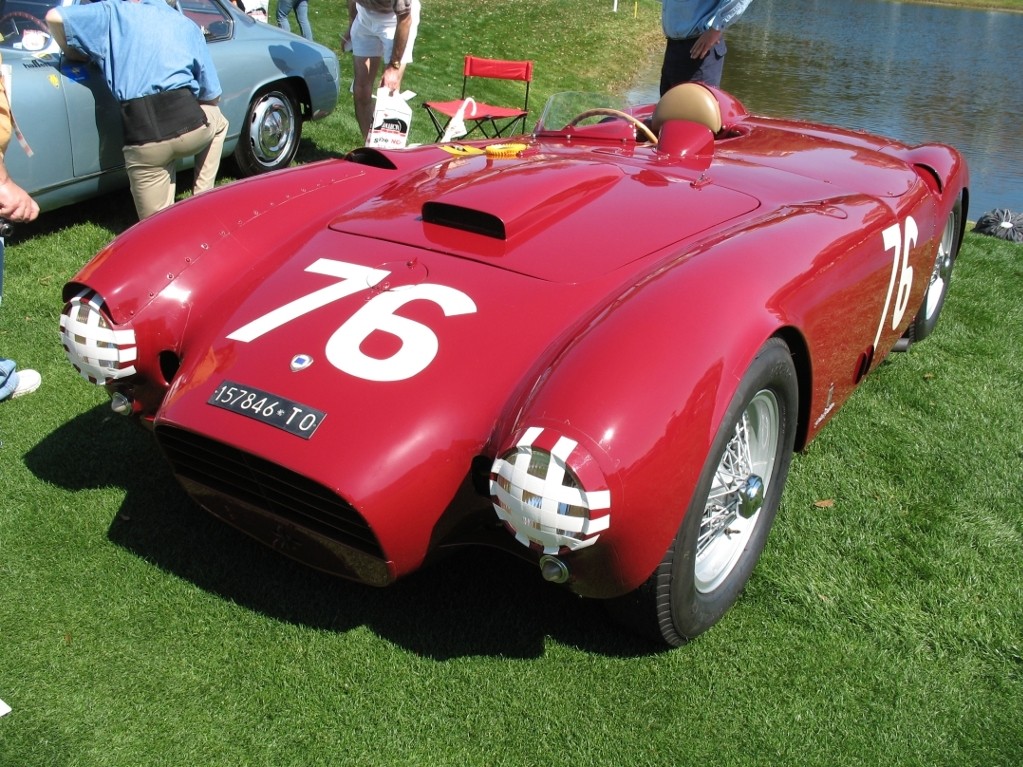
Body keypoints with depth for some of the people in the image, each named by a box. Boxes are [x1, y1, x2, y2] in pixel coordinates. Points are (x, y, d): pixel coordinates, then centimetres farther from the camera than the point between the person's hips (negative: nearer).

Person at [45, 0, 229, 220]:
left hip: (142, 139, 0)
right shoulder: (187, 25, 16)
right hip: (191, 125, 0)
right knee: (217, 123, 37)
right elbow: (212, 97, 17)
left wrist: (72, 53, 21)